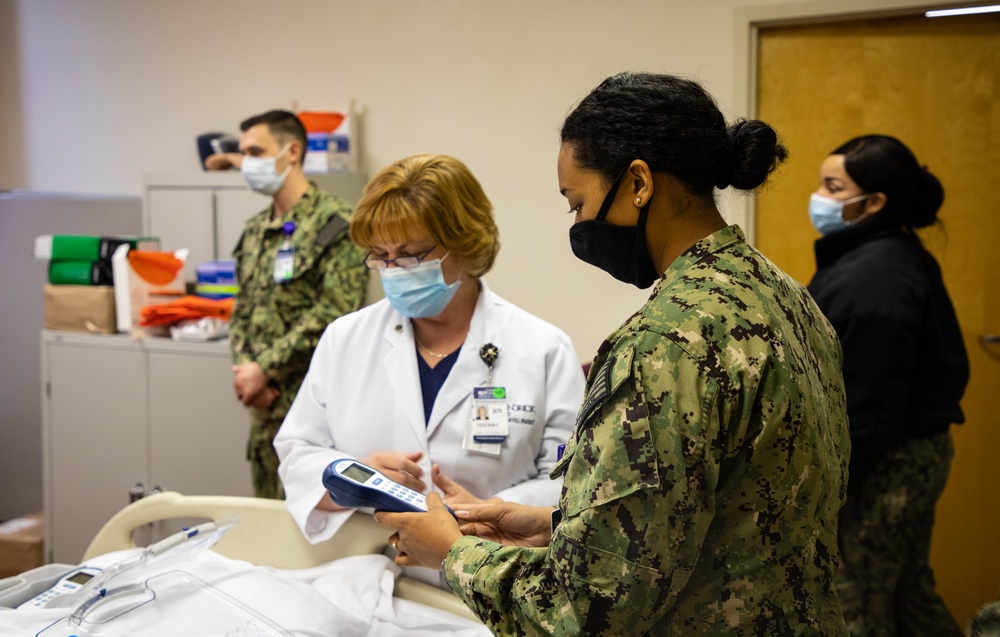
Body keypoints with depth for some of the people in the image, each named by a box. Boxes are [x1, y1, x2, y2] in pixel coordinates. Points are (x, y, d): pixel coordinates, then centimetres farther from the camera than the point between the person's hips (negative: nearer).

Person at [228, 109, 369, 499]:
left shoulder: (336, 223, -9)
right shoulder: (255, 230, 15)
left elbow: (333, 313, -17)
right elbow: (242, 311, 17)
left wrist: (265, 369, -14)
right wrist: (245, 369, -2)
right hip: (267, 401, 7)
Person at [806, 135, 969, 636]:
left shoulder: (872, 279, -23)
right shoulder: (897, 257, 10)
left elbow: (867, 408, -24)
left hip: (879, 465, -11)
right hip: (915, 453, 11)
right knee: (908, 594, 22)